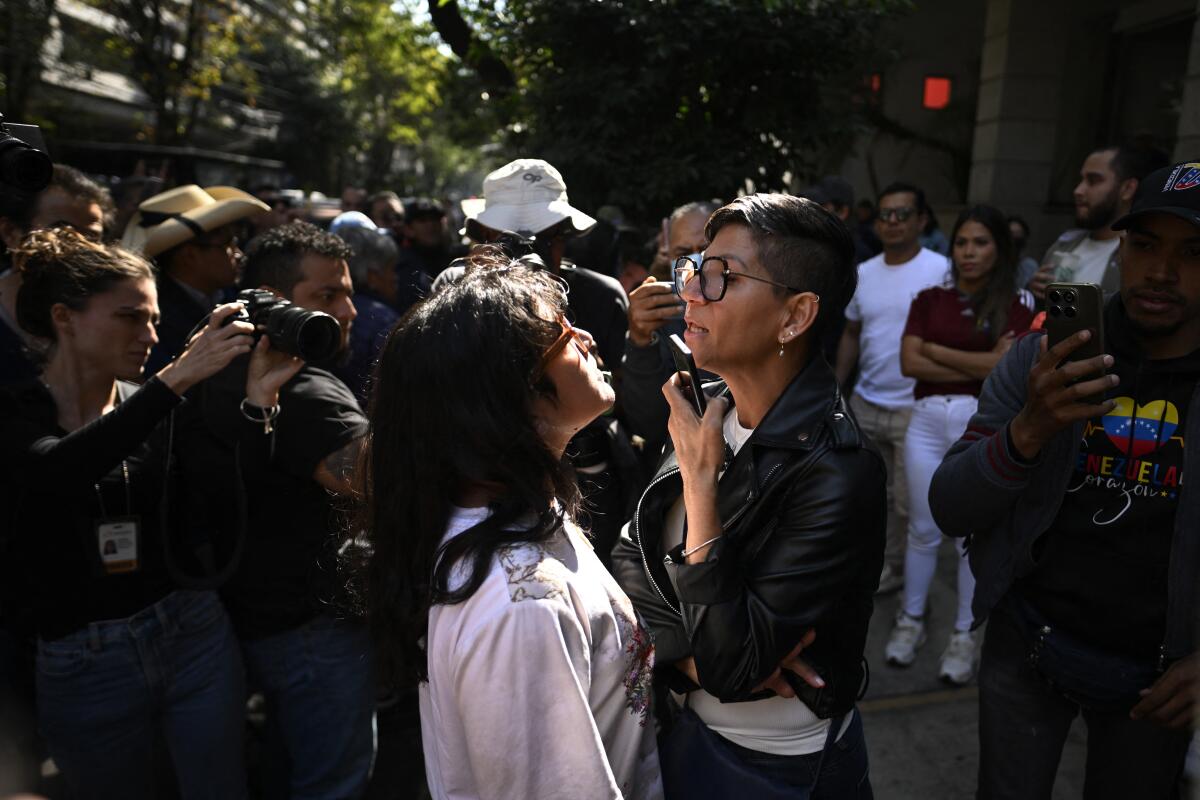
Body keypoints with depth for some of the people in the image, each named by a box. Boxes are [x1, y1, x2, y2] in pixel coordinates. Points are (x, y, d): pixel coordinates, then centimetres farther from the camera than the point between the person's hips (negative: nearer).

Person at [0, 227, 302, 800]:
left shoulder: (162, 408, -1)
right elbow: (61, 472, -30)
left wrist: (257, 403, -22)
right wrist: (174, 379, -35)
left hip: (194, 638, 2)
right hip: (82, 667, -1)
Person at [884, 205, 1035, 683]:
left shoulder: (1015, 304, 2)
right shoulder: (929, 299, 7)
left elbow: (1009, 368, -12)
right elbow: (909, 363, -4)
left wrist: (936, 349, -4)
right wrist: (980, 366, -9)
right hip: (927, 420, 2)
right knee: (923, 529, 11)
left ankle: (964, 635, 22)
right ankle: (911, 620, 27)